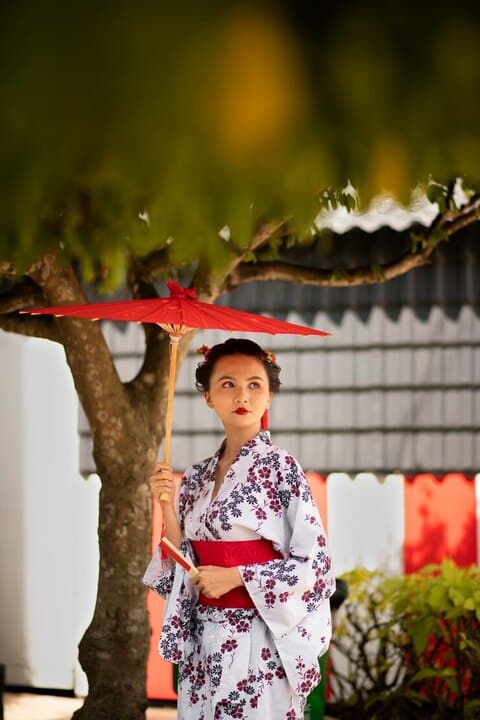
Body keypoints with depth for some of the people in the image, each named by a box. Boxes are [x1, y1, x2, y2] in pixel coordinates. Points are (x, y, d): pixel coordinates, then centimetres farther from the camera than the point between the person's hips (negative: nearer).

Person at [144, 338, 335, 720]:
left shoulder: (280, 467, -7)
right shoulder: (198, 477, 9)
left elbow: (315, 564, -10)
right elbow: (183, 568, 9)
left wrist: (236, 576, -15)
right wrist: (168, 505, -3)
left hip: (259, 642, -5)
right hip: (203, 643, 5)